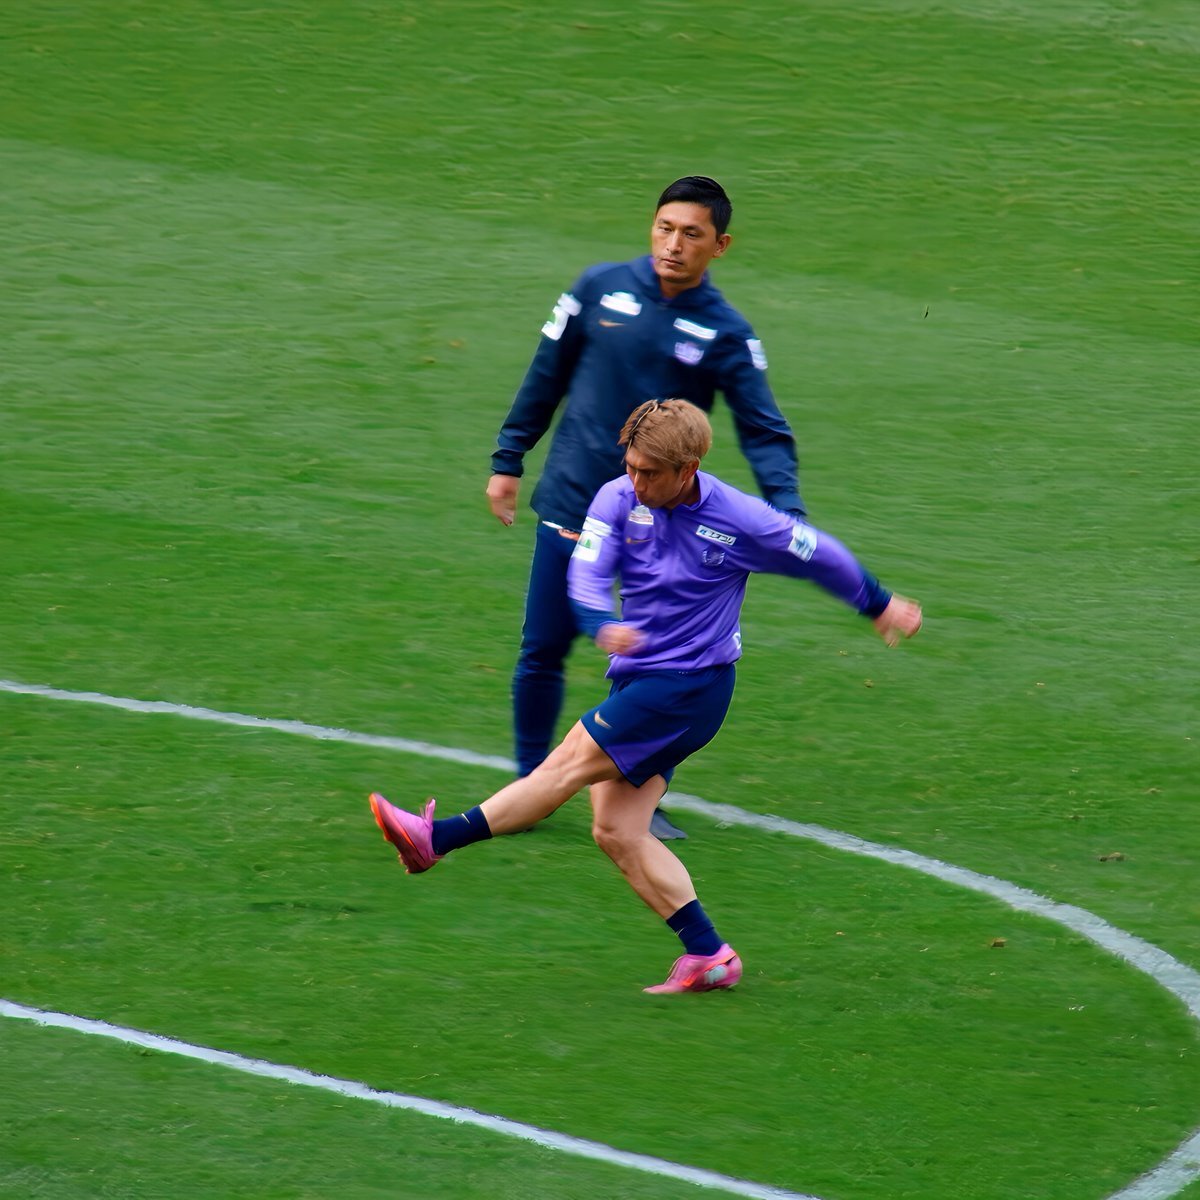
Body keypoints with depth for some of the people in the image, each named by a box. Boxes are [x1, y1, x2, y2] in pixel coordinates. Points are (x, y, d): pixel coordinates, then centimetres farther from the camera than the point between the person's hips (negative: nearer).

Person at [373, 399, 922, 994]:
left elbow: (821, 557, 4)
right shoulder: (618, 500, -2)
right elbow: (585, 577, -12)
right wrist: (604, 627, -35)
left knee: (571, 763, -15)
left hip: (692, 684, -7)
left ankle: (438, 838, -15)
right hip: (638, 679, 7)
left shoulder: (740, 521, -12)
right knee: (616, 833, 0)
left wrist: (881, 607, 18)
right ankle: (709, 956, 4)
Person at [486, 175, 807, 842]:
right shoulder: (600, 288, -2)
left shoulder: (725, 333, -5)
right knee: (541, 655, 4)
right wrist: (507, 461, 10)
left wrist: (786, 512, -22)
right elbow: (546, 377, 8)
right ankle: (528, 787, 21)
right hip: (572, 506, 1)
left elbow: (764, 431, -7)